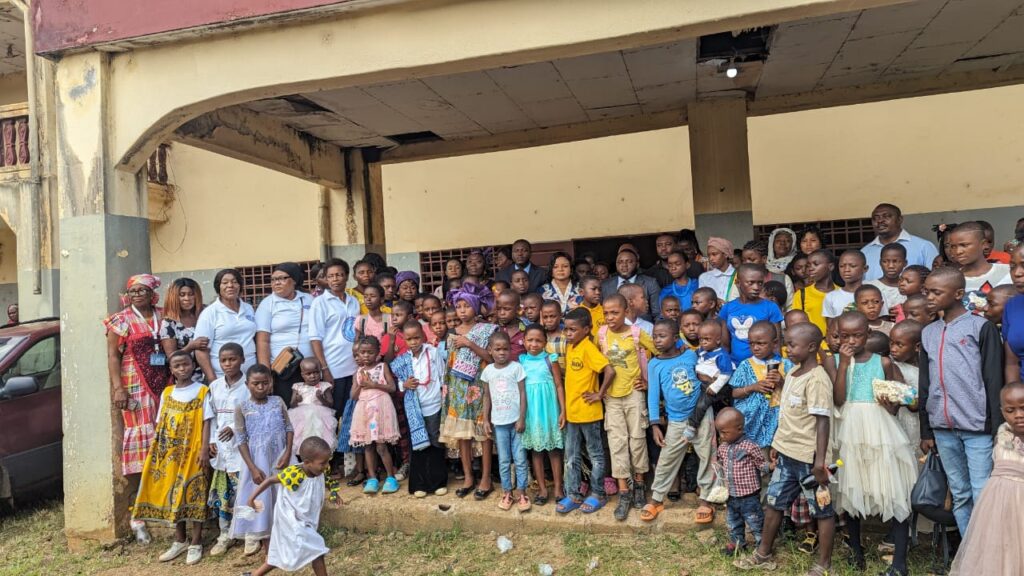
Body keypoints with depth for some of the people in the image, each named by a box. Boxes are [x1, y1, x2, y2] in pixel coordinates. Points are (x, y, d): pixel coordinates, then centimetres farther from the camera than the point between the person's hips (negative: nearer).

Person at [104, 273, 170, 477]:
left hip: (163, 383, 4)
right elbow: (113, 356, -3)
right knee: (141, 429, -5)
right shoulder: (121, 320, 1)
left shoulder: (162, 317, 12)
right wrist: (118, 388, -12)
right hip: (136, 385, -4)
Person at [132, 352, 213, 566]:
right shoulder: (166, 393, 8)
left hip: (192, 452, -5)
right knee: (171, 495, 11)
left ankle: (196, 543, 10)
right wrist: (155, 448, 5)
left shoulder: (202, 391, -5)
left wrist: (205, 449, -13)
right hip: (169, 453, 5)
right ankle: (179, 540, 25)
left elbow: (206, 423, -7)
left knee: (193, 495, 0)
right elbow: (160, 424, 11)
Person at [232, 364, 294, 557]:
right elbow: (241, 440, -7)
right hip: (257, 460, -2)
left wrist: (287, 454, -11)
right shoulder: (242, 408, -6)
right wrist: (252, 467, -13)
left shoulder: (278, 402, 0)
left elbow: (289, 428, 1)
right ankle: (254, 537, 20)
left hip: (279, 457, 2)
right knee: (257, 497, 5)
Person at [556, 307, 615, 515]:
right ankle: (573, 495, 23)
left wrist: (600, 394, -17)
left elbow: (610, 371, -27)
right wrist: (564, 409, 12)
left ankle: (598, 494, 21)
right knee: (571, 457, 13)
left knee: (595, 455, 9)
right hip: (571, 411, 8)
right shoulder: (570, 347, 6)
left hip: (588, 412, -8)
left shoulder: (588, 348, -18)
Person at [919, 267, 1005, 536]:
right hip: (943, 428, 5)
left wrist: (997, 428, -8)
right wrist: (926, 431, 14)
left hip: (977, 427, -5)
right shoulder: (928, 333, 11)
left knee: (982, 497, -4)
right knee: (960, 496, 11)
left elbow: (994, 381, -5)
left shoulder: (981, 327, -3)